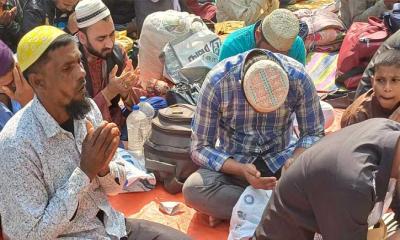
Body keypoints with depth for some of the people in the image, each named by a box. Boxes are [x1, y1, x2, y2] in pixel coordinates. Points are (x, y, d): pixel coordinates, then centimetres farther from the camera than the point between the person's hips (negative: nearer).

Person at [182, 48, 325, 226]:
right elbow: (199, 148, -15)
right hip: (233, 163, -1)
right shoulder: (216, 82, -23)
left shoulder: (298, 78, -19)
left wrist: (295, 159, -27)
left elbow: (314, 133, -6)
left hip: (280, 158, 1)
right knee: (193, 188, -31)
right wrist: (241, 170, -31)